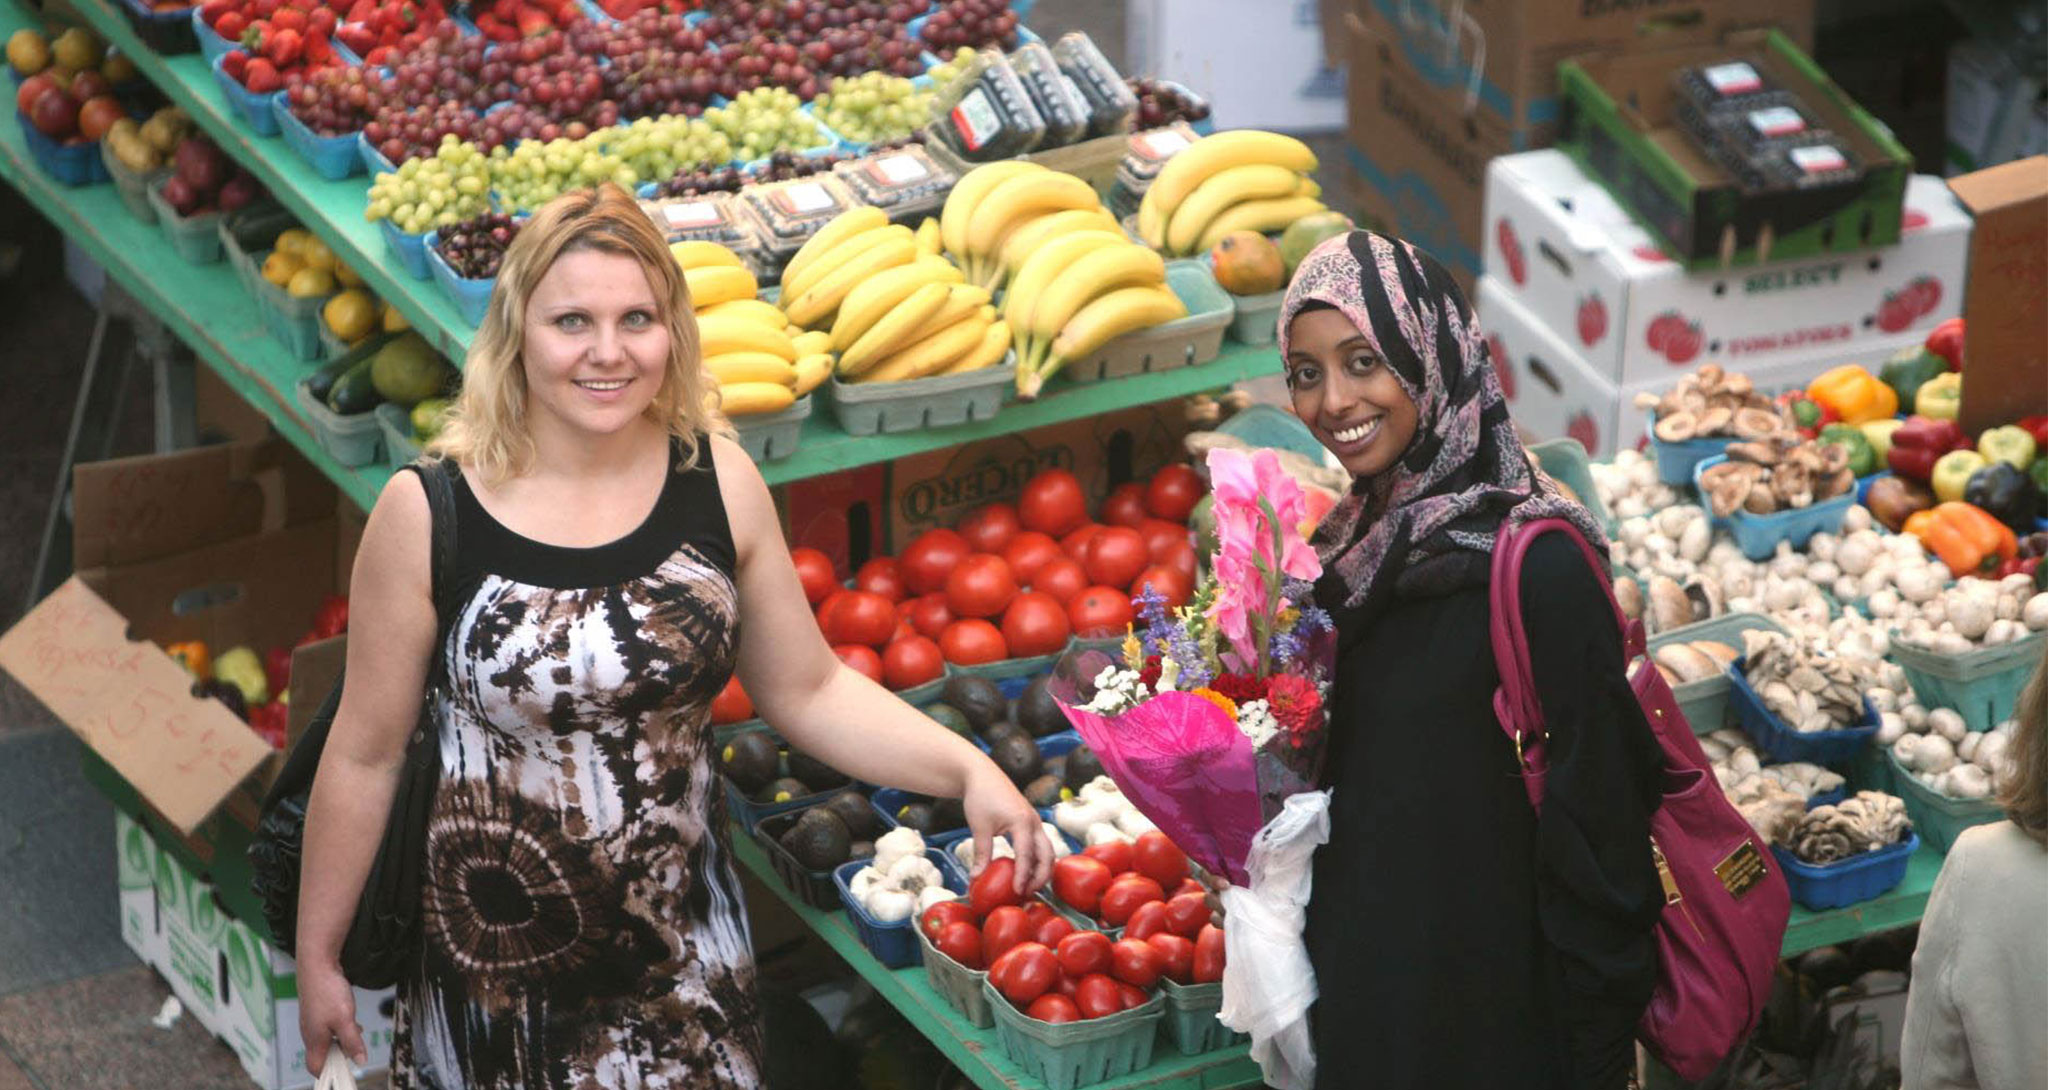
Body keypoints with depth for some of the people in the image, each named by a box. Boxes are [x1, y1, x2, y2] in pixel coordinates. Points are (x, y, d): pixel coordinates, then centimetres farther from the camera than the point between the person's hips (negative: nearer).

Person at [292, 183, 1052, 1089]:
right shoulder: (428, 514, -14)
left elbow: (807, 691, 4)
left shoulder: (719, 482, -5)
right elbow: (366, 753, -5)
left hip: (682, 952, 2)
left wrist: (969, 772, -10)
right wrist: (317, 955, 2)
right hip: (489, 947, -2)